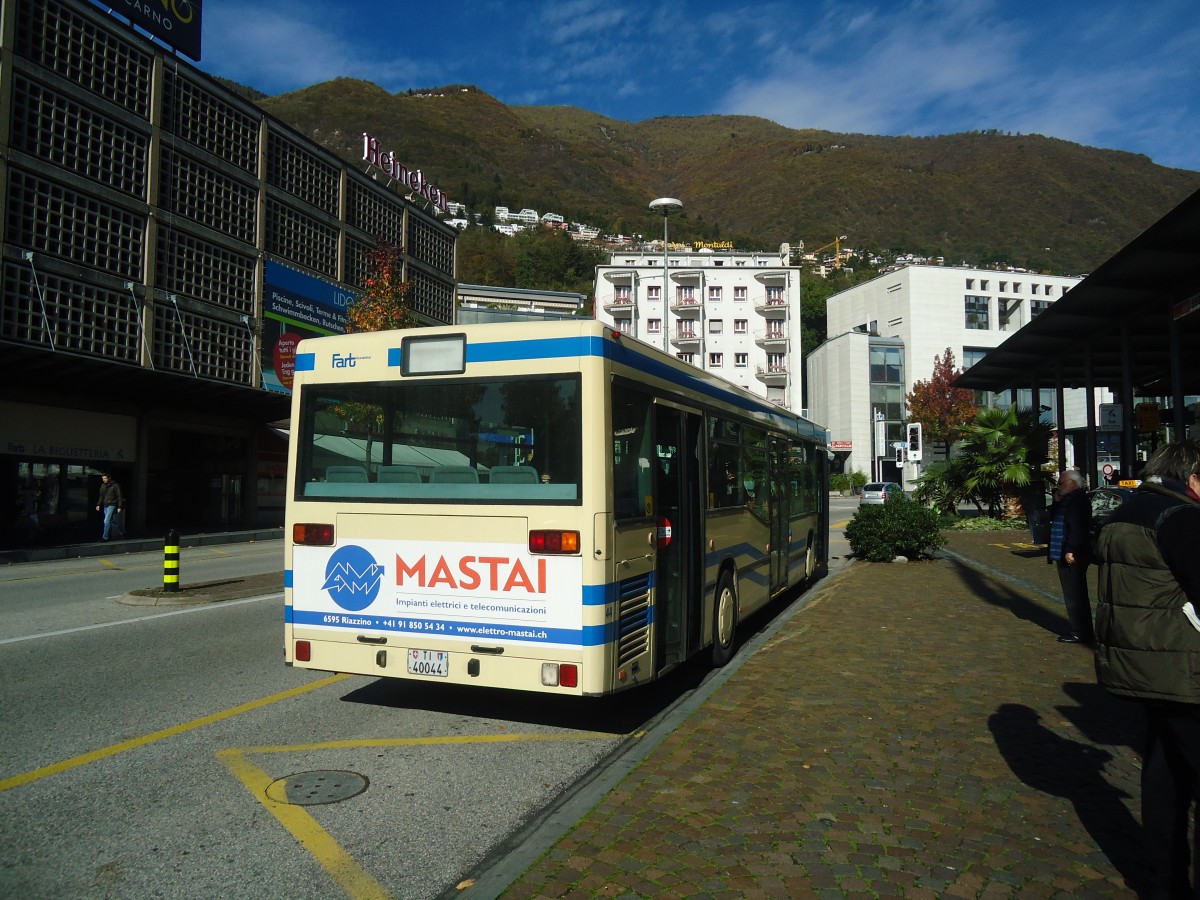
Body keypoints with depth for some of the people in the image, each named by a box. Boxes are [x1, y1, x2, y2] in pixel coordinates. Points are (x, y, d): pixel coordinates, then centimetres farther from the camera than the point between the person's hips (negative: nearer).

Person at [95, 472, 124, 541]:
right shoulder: (103, 486, 9)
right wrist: (99, 505, 9)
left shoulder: (115, 485, -10)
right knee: (111, 522, 11)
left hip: (112, 505, -7)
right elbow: (101, 496, 19)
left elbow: (119, 497, -10)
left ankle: (105, 537, -7)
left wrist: (119, 507, -14)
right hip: (105, 506, 7)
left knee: (106, 521, -13)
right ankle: (119, 534, 25)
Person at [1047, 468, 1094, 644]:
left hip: (1072, 557, -11)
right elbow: (1053, 518, 20)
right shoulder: (1067, 499, 15)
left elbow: (1078, 528, -24)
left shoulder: (1078, 499, -16)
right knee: (1077, 594, 17)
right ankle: (1083, 630, 26)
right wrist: (1056, 502, 7)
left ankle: (1079, 633, 0)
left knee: (1074, 595, -5)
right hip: (1065, 556, 11)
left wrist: (1070, 550, -25)